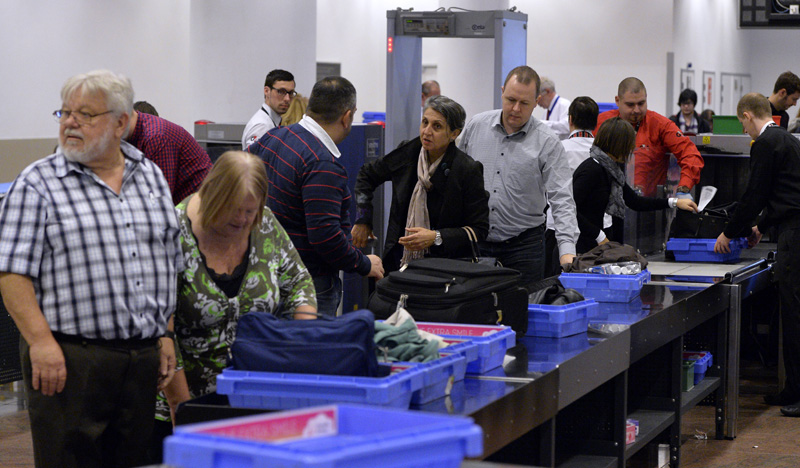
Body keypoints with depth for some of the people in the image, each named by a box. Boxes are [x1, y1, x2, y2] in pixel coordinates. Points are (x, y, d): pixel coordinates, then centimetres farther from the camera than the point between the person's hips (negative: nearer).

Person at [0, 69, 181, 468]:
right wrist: (41, 342, -17)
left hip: (145, 357, 5)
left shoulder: (151, 176, 13)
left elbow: (170, 264, 17)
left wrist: (166, 336, 11)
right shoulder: (38, 185, -2)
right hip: (69, 359, -4)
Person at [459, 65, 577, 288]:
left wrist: (567, 251, -24)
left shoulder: (546, 142, -6)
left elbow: (561, 199, -12)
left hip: (524, 245, -2)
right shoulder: (476, 126, 3)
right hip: (476, 243, 2)